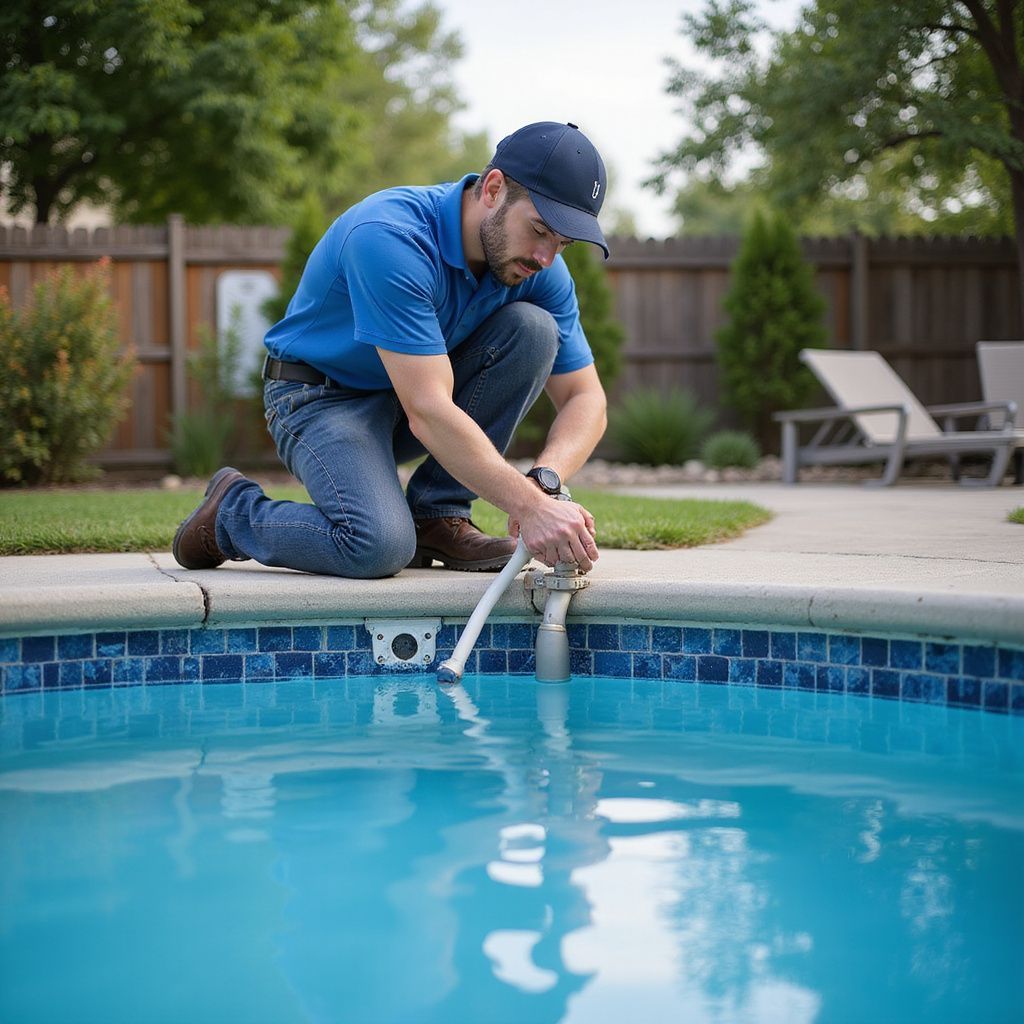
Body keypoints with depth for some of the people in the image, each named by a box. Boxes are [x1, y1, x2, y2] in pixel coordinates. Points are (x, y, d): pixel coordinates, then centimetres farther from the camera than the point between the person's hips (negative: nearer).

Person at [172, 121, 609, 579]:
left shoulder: (540, 266, -12)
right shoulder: (389, 237, -33)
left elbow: (586, 397, -9)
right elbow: (427, 412, -38)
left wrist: (544, 480, -31)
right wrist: (530, 506, -44)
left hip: (425, 383, 6)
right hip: (325, 396, -6)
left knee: (533, 327, -19)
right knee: (379, 545, -32)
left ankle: (438, 516, -9)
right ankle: (230, 510, -1)